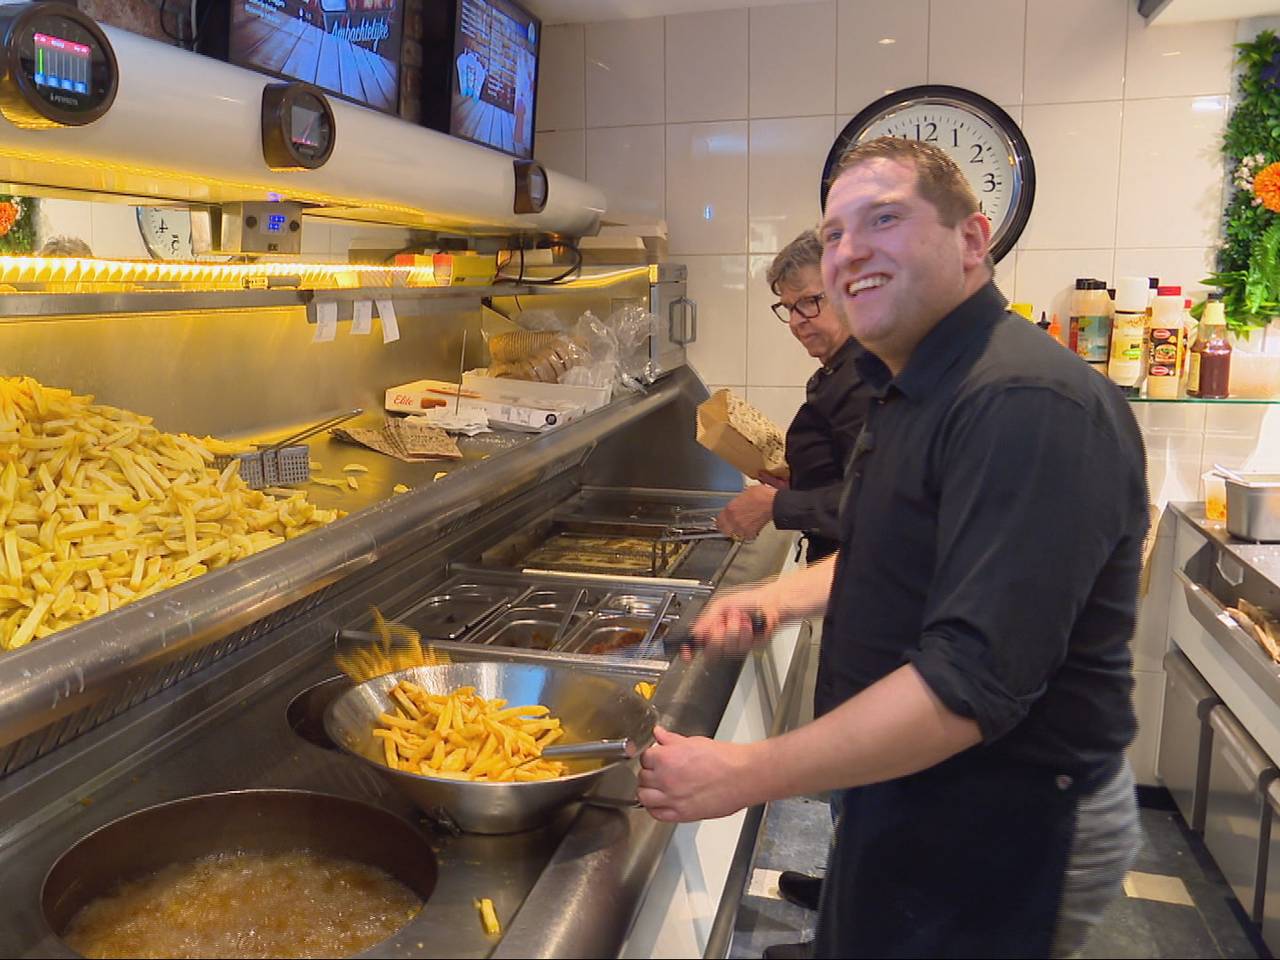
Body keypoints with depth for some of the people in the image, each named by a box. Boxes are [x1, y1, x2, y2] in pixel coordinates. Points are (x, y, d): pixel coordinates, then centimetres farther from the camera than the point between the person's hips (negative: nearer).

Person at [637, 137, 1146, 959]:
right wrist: (781, 598, 4)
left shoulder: (1029, 403, -27)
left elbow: (973, 683, -31)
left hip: (1004, 831, -9)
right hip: (912, 797, 9)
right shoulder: (918, 390, 8)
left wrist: (742, 776, -26)